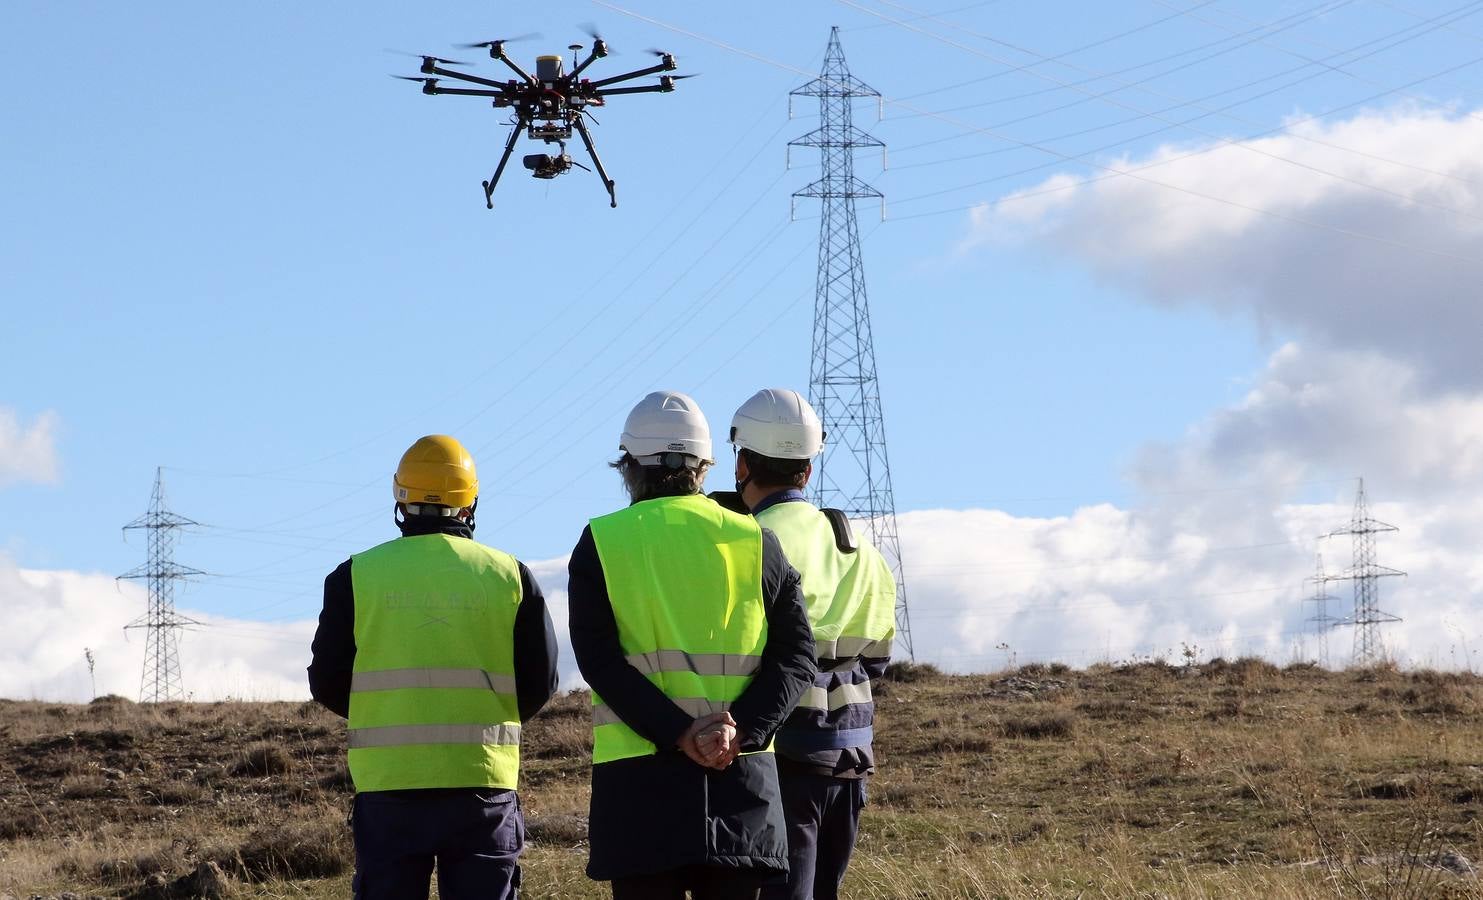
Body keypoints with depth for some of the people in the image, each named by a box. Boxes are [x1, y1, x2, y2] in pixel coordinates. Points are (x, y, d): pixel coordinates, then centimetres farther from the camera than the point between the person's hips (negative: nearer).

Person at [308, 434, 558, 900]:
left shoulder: (356, 576, 0)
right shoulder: (509, 576, 2)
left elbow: (328, 682, 3)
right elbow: (540, 681, 3)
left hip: (388, 784, 0)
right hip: (483, 783, 0)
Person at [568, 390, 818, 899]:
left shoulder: (601, 543, 2)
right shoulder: (753, 541, 8)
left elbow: (600, 661, -8)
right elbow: (795, 656, 0)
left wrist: (681, 735, -14)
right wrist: (740, 729, -11)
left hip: (639, 773, -2)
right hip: (742, 774, 2)